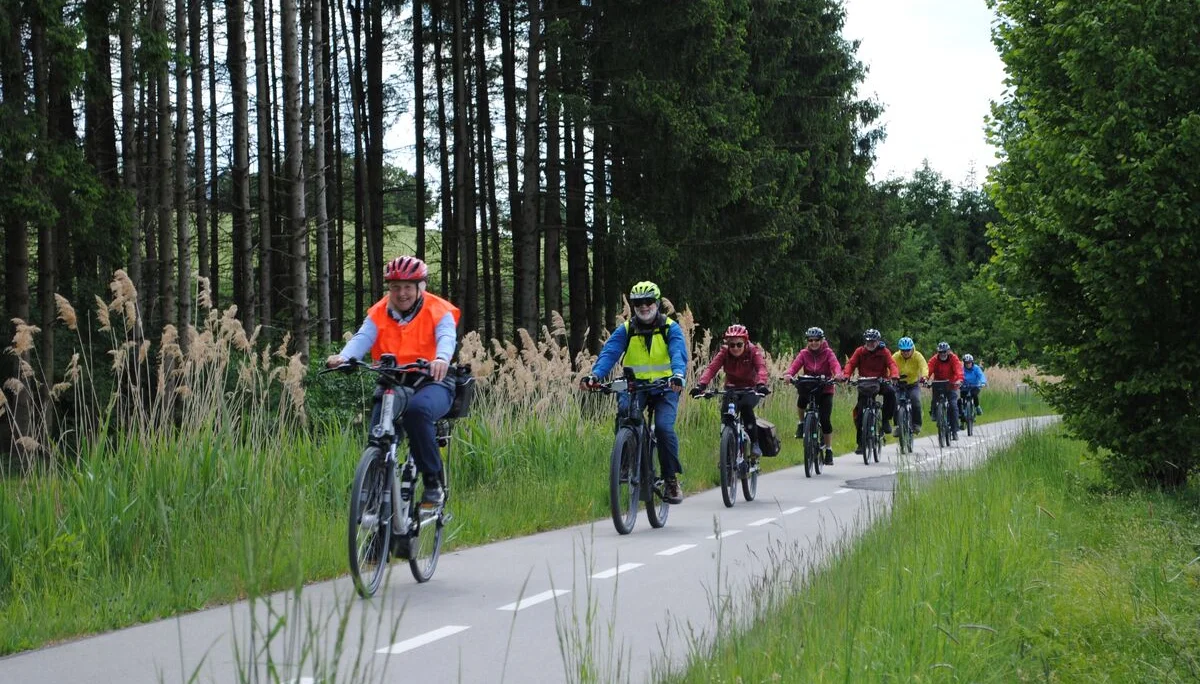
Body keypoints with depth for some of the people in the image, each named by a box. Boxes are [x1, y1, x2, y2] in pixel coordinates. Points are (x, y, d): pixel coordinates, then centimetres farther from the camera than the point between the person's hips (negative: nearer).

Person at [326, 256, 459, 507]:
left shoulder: (438, 311, -2)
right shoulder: (379, 313, 5)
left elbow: (447, 337, -21)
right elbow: (362, 338, -12)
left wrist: (442, 359, -46)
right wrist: (343, 357, -35)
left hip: (432, 383, -4)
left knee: (417, 410, -36)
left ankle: (433, 482, -23)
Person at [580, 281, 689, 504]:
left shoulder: (670, 328, -3)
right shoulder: (625, 330, 2)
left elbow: (679, 354, -20)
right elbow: (609, 352, -13)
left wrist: (678, 375, -43)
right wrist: (595, 375, -34)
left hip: (664, 388, -2)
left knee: (664, 427, -24)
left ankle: (671, 479, -9)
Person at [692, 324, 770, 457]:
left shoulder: (753, 352, -17)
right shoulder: (724, 353, -13)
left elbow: (761, 368, -34)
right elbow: (711, 368, -27)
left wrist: (761, 384, -56)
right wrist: (701, 385, -45)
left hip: (750, 389, -2)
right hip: (731, 388, 2)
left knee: (745, 406, -32)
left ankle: (754, 443, -21)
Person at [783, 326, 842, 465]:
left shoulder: (828, 353, -3)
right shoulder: (804, 354, 1)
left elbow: (835, 364, -20)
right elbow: (795, 365, -15)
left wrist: (838, 374, -43)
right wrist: (788, 374, -37)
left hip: (825, 390, -1)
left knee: (825, 420, -11)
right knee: (801, 400, -33)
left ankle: (829, 451, 4)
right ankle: (802, 423, -3)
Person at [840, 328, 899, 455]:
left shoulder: (883, 352, -2)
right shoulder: (860, 352, 1)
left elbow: (892, 364, -13)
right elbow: (851, 364, -7)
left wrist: (894, 376, -34)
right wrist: (846, 375, -28)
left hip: (881, 382, -1)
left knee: (890, 392, -35)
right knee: (860, 413, -9)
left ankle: (886, 420, -16)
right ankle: (861, 443, 1)